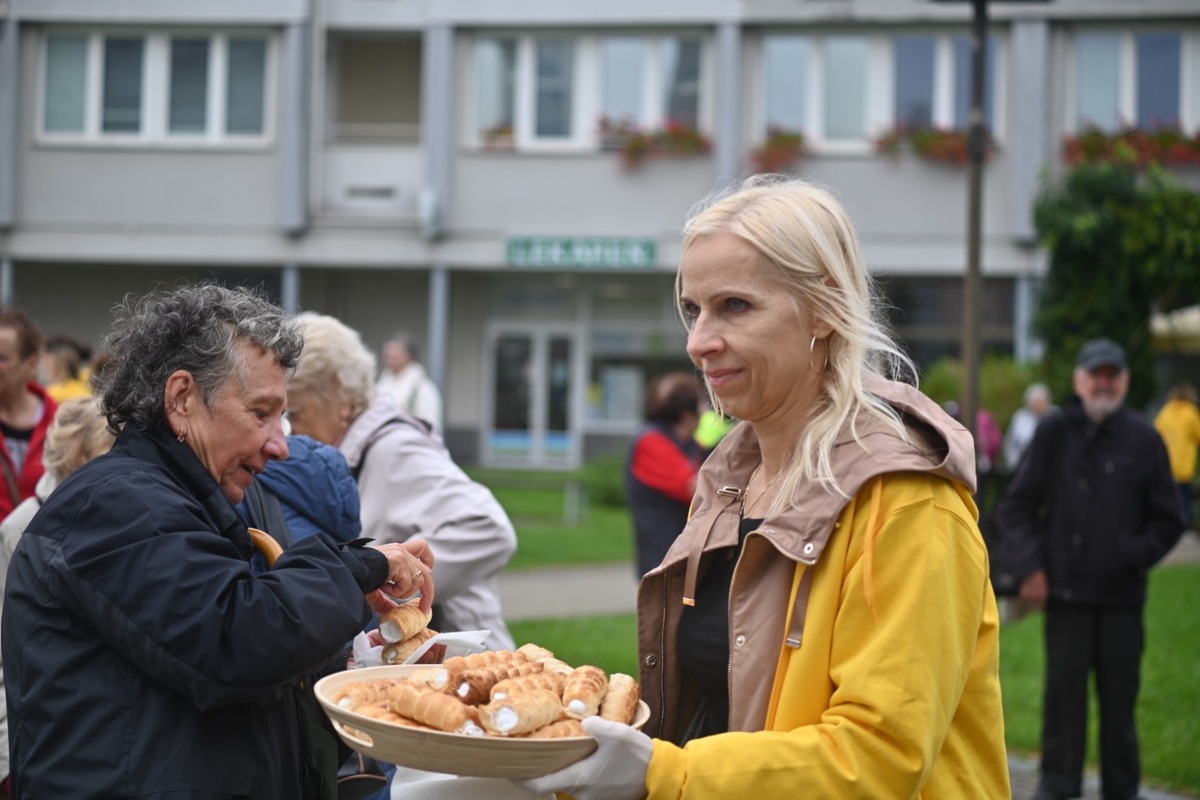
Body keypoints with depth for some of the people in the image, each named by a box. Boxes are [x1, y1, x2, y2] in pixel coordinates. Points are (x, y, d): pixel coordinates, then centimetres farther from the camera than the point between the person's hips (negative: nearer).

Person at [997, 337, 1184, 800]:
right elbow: (1016, 507, 6)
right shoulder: (1054, 434, 4)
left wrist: (1136, 555, -8)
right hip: (1066, 589, 0)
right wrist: (1029, 567, -5)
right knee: (1064, 691, 1)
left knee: (1119, 694, 6)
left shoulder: (1144, 440, 4)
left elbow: (1167, 520, 8)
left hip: (1122, 594, 0)